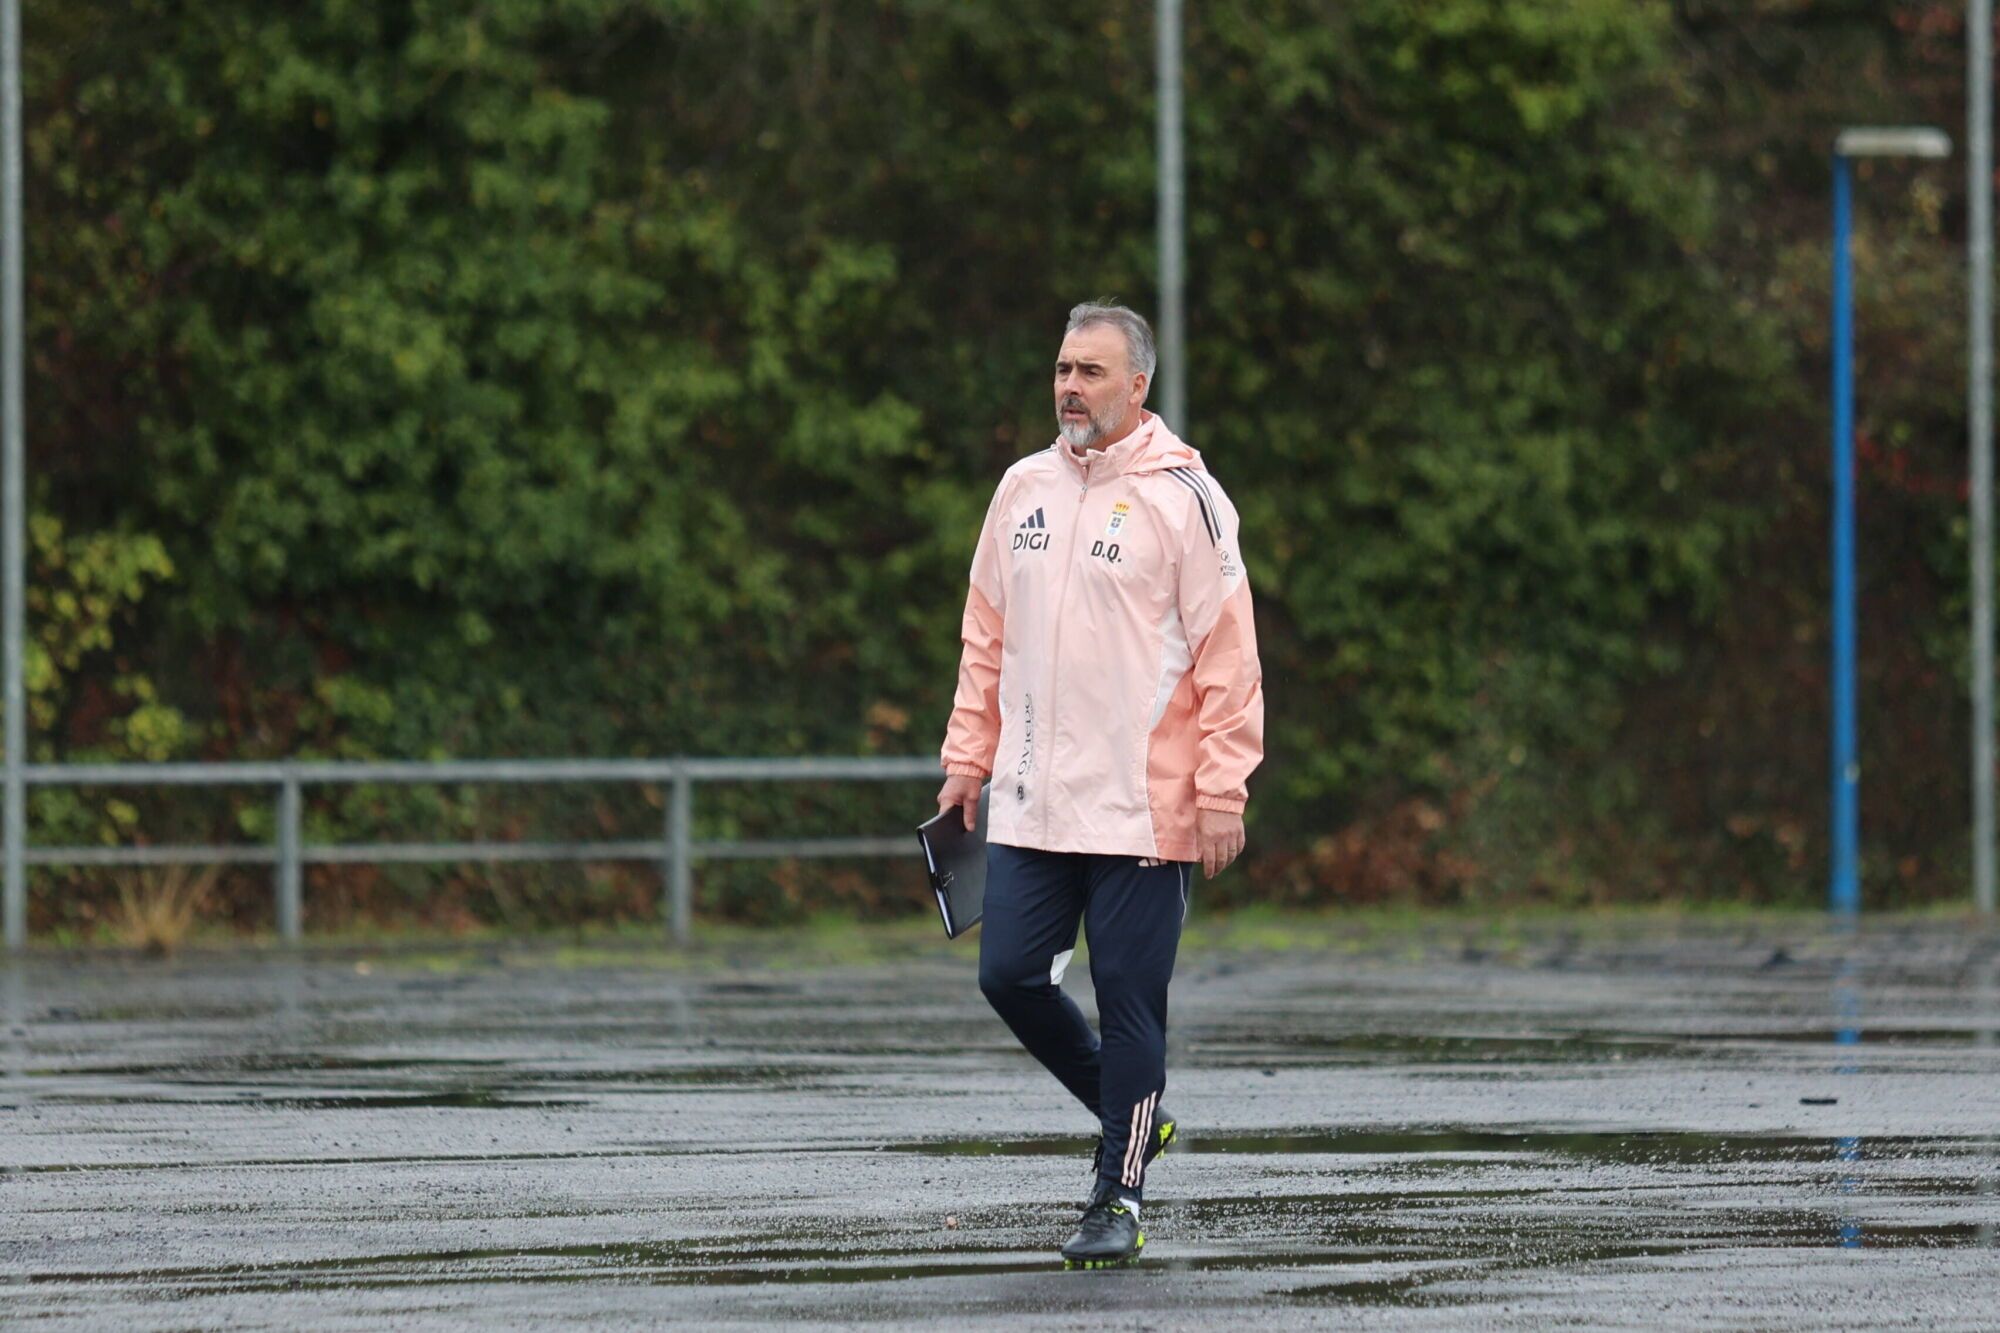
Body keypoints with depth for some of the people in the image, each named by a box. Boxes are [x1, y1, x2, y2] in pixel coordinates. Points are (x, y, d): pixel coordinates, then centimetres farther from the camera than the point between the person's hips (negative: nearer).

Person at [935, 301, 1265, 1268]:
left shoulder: (1183, 496, -6)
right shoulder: (1024, 490, 11)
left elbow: (1227, 654, -7)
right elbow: (987, 638, 18)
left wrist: (1221, 792, -12)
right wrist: (967, 761, 13)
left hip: (1144, 809, -5)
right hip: (1030, 804, 5)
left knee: (1129, 998, -3)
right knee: (1010, 975, 1)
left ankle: (1119, 1198, 7)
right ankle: (1132, 1116, 23)